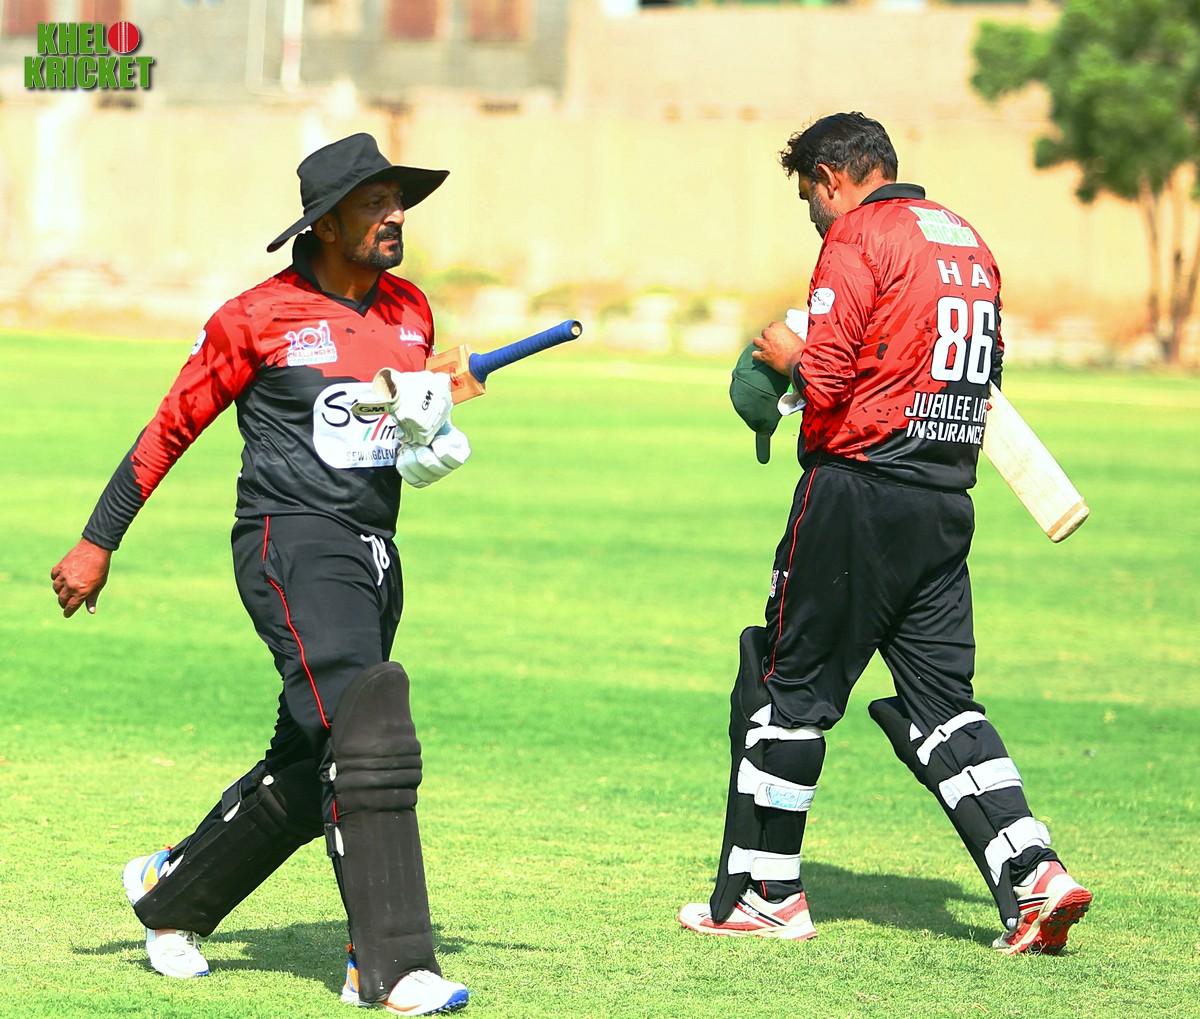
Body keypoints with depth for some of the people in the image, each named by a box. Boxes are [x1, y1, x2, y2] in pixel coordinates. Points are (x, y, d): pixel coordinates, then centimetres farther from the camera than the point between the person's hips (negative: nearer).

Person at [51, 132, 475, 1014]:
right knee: (370, 742, -20)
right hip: (292, 545, -7)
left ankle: (173, 890, 35)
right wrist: (98, 543, 1)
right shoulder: (260, 318, -6)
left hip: (375, 558, 7)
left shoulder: (412, 312, 12)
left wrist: (437, 439, 1)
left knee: (308, 774, 13)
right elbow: (173, 428, 0)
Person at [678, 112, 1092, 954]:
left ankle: (765, 895, 9)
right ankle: (1035, 875, -7)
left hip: (858, 490, -7)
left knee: (789, 682, 4)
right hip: (948, 500, 7)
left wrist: (788, 356, 4)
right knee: (939, 696, 8)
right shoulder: (970, 244, 15)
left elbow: (826, 379, -18)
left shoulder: (858, 239, -9)